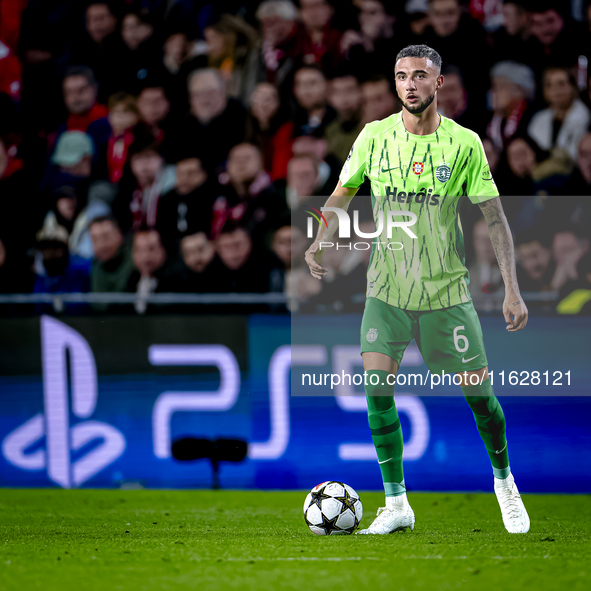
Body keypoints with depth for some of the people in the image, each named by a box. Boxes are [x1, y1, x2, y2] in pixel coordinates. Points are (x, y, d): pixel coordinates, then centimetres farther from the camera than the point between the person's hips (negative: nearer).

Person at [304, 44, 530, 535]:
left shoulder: (464, 143, -7)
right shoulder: (375, 136, -3)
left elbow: (494, 216, -4)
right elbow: (344, 192, 11)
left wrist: (512, 289, -9)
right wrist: (320, 242, -7)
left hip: (446, 290, -1)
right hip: (387, 290, 1)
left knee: (478, 391, 2)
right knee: (377, 388, -12)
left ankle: (504, 481, 29)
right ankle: (396, 504, -1)